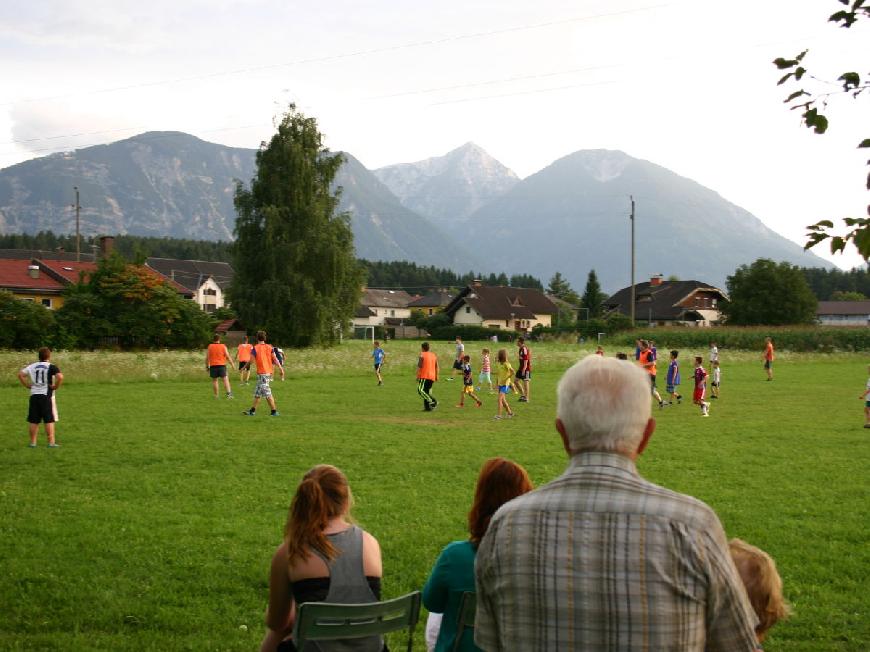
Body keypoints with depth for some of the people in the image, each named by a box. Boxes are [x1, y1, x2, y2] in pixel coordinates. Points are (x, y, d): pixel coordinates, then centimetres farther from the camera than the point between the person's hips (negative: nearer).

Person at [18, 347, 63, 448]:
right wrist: (56, 386, -9)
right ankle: (51, 442, 0)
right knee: (49, 420, 0)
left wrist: (27, 385, 8)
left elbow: (20, 374, 7)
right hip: (46, 396, -4)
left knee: (34, 421, 9)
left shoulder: (32, 366, 8)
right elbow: (60, 377, -23)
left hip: (34, 396, 4)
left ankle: (33, 442, 13)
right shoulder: (51, 367, -7)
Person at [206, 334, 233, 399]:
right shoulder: (223, 346, 1)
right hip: (222, 365, -1)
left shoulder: (210, 347, 5)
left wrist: (207, 366, 13)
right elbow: (227, 356, -1)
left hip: (213, 365, 1)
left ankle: (216, 395, 14)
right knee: (225, 379, -6)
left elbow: (207, 358, 5)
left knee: (214, 380, 11)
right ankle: (228, 393, -22)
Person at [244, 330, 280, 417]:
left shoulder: (255, 348, -8)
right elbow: (275, 359, 0)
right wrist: (281, 369, 1)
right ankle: (252, 410, 21)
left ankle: (274, 411, -6)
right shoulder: (269, 347, 6)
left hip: (261, 373, -7)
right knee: (257, 393, 15)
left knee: (267, 393, -4)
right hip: (269, 372, 7)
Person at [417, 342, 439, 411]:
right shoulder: (434, 355, 16)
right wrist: (436, 376, 20)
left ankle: (433, 401, -24)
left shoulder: (422, 355, -3)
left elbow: (419, 367, -9)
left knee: (420, 390, -13)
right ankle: (427, 407, 4)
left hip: (424, 376, -7)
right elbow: (437, 367, 16)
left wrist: (417, 376, -5)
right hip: (432, 377, 7)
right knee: (427, 392, 11)